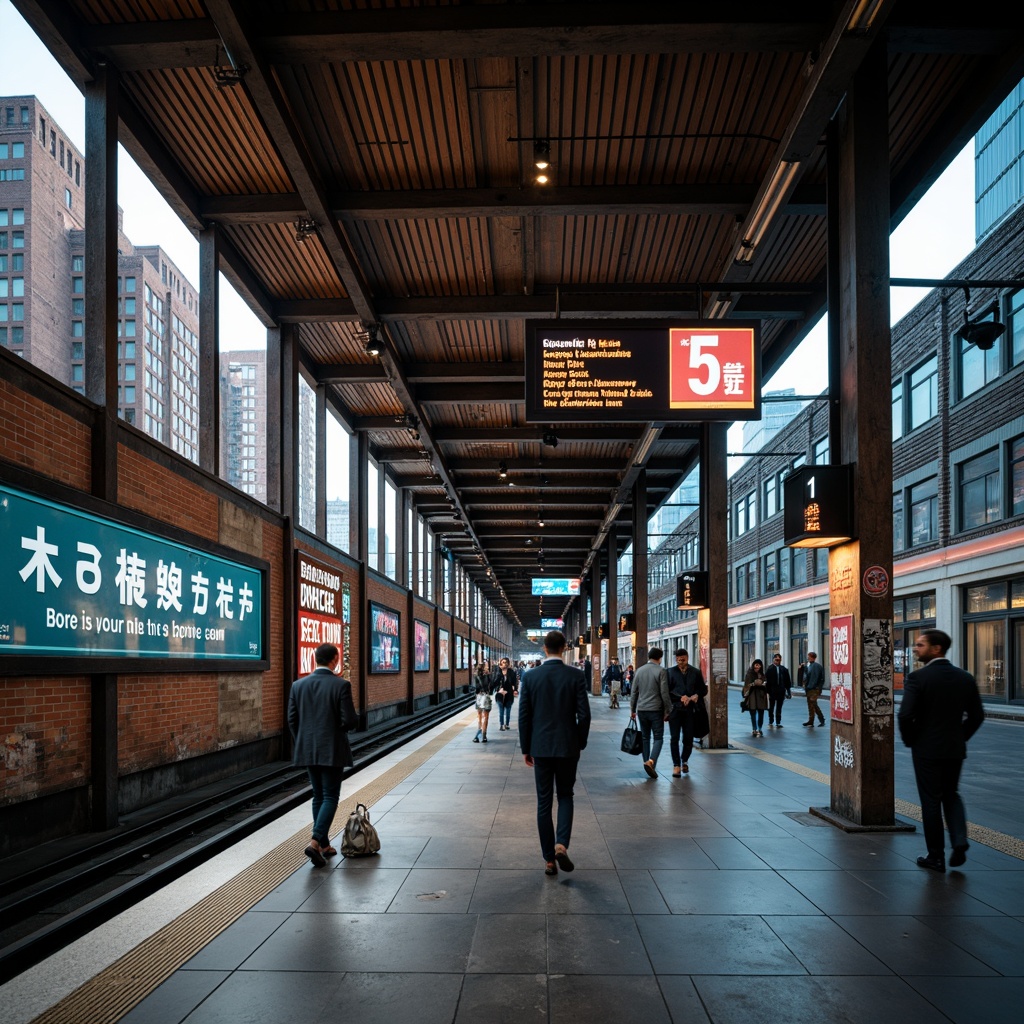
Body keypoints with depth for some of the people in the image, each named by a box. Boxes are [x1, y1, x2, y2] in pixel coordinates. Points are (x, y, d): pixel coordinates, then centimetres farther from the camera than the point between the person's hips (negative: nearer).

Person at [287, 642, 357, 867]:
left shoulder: (298, 685, 1)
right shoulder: (341, 685, -13)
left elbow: (292, 720, 3)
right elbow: (349, 721, -16)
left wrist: (300, 745, 15)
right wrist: (352, 715, 7)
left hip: (308, 751, 5)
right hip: (332, 751, -5)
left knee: (318, 796, 16)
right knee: (330, 797, 3)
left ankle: (324, 845, 21)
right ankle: (315, 841, -13)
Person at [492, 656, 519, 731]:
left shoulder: (512, 672, -5)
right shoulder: (498, 672, -2)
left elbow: (514, 682, -4)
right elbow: (494, 682, -1)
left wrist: (515, 690, -15)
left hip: (509, 694, 0)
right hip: (500, 694, 0)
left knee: (508, 711, 11)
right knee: (501, 711, 4)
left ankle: (507, 724, 24)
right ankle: (501, 726, 11)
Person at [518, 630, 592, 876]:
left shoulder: (530, 676, -4)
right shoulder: (576, 676, -7)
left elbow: (524, 716, -1)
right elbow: (584, 714, -7)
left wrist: (526, 749, 9)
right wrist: (580, 743, 7)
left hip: (541, 747, 1)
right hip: (568, 747, 0)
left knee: (544, 802, 9)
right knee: (565, 796, 15)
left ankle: (549, 859, 12)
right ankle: (561, 844, -6)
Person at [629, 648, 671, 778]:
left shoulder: (639, 670, 6)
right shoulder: (661, 671, -8)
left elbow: (634, 692, 9)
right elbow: (664, 693, -10)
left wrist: (632, 709, 17)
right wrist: (667, 711, -2)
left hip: (642, 710, 4)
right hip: (656, 709, -4)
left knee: (645, 738, 14)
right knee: (658, 738, 0)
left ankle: (647, 762, 14)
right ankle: (651, 761, -20)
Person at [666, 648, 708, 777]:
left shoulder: (696, 672, 8)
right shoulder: (670, 672, 2)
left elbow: (703, 689, 13)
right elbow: (666, 691, -1)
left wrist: (696, 696, -8)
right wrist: (681, 698, -13)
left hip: (690, 709, 2)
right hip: (675, 708, -2)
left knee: (688, 738, 7)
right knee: (674, 738, -5)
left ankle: (685, 761, 30)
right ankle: (676, 765, 3)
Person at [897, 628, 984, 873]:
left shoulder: (917, 678, -15)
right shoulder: (965, 678, 2)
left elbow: (905, 715, -19)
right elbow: (977, 715, 6)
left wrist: (909, 740, -2)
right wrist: (960, 737, 15)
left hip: (927, 749, -4)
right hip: (955, 749, 5)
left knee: (931, 801, 6)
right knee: (951, 794, 22)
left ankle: (936, 857, 12)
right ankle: (959, 841, 4)